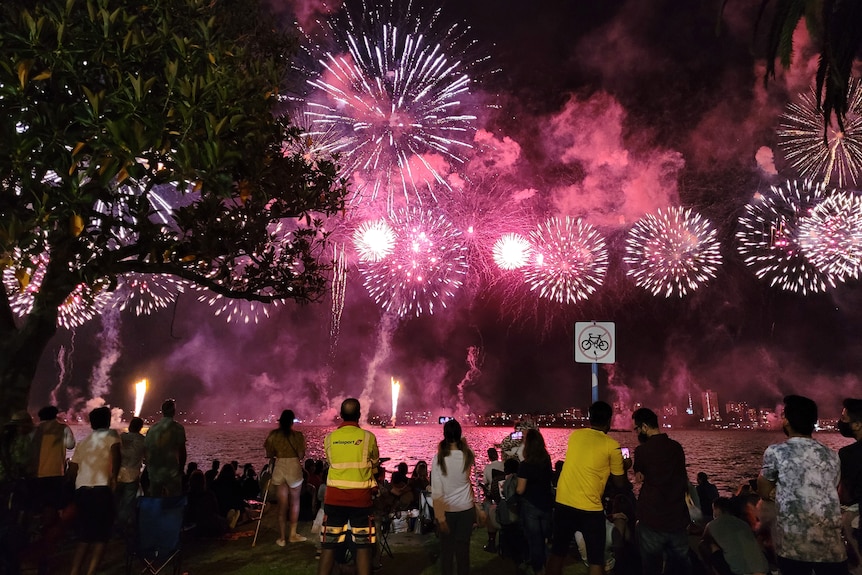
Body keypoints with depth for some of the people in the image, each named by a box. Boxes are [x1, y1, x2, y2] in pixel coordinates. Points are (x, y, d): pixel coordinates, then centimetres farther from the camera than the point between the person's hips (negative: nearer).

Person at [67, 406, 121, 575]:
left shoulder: (83, 441, 21)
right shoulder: (111, 435, 4)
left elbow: (72, 469, 20)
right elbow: (115, 453, -18)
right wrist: (114, 477, -12)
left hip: (81, 490, 6)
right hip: (101, 490, -6)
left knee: (85, 535, 15)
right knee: (101, 535, 2)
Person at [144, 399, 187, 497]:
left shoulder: (153, 427, 3)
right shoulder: (178, 428, -9)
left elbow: (146, 450, 6)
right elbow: (182, 451, -8)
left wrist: (149, 467, 18)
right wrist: (181, 469, 4)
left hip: (154, 471, 5)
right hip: (171, 471, -4)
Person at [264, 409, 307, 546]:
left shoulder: (273, 434, -1)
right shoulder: (298, 435, -8)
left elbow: (269, 455, 1)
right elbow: (301, 455, -8)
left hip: (279, 469, 2)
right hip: (294, 469, -2)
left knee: (282, 504, 11)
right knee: (294, 502, 17)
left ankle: (282, 537, 13)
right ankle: (293, 534, 19)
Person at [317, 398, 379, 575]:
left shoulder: (329, 438, -1)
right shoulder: (368, 437, -7)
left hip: (334, 498, 2)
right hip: (361, 498, -2)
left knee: (328, 547, 9)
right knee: (363, 547, 6)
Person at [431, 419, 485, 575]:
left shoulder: (439, 458, -14)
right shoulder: (468, 455, -10)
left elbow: (436, 491, -15)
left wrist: (439, 516, -11)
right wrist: (463, 443, 10)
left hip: (446, 509, -1)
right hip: (466, 509, 1)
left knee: (446, 547, 13)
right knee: (463, 548, 11)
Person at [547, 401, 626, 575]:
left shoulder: (574, 435, 6)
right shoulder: (612, 445, -6)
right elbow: (620, 483, 2)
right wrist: (624, 466, 22)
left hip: (563, 503, 4)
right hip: (589, 508, -4)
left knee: (557, 553, 16)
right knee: (596, 561, 11)